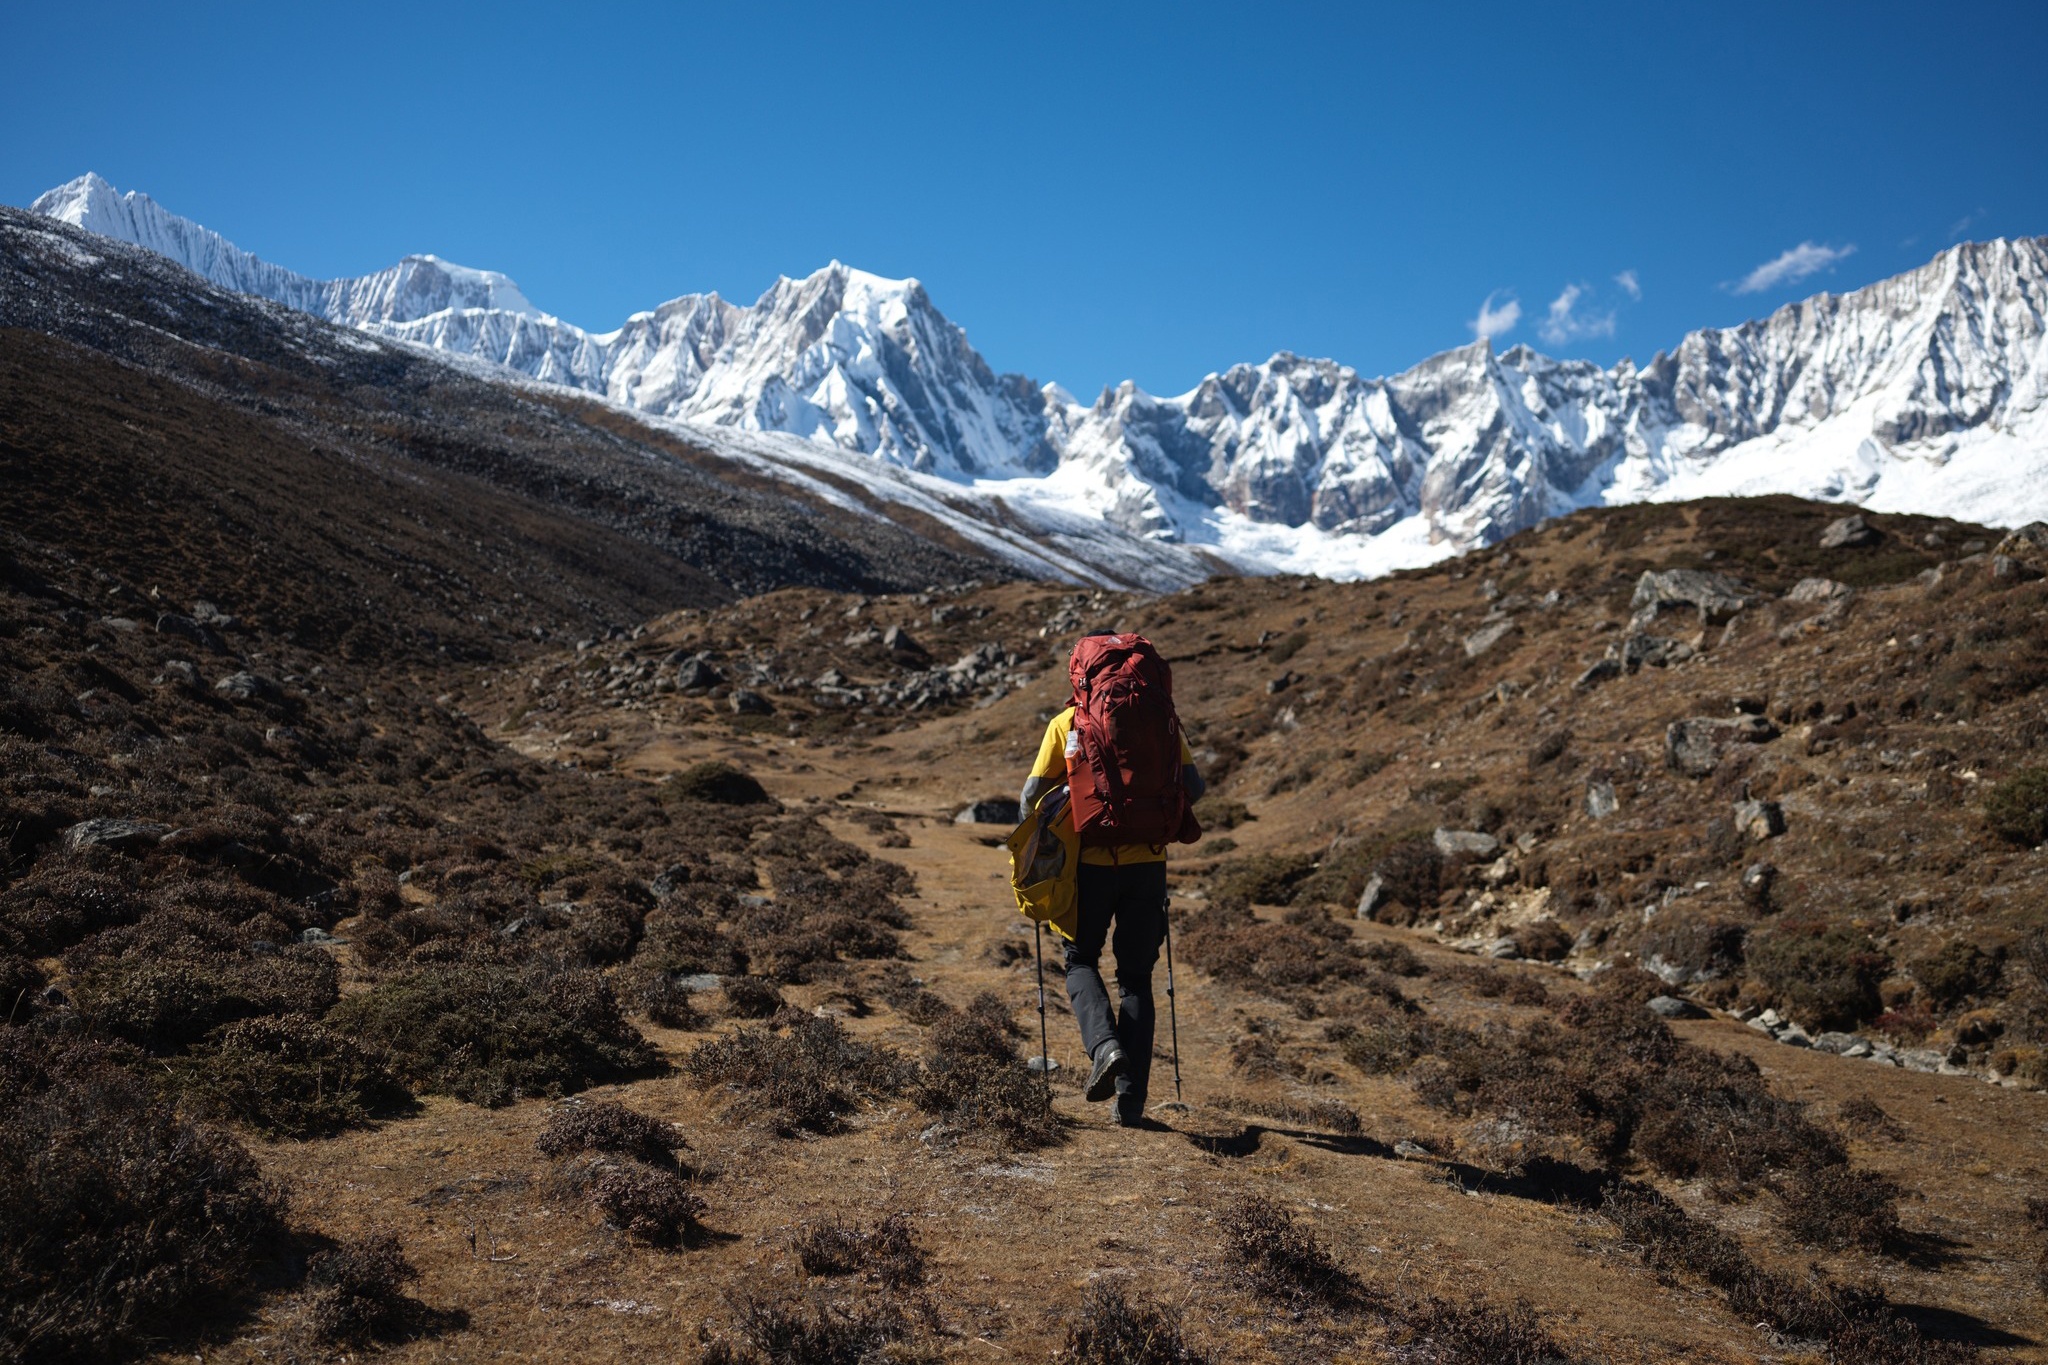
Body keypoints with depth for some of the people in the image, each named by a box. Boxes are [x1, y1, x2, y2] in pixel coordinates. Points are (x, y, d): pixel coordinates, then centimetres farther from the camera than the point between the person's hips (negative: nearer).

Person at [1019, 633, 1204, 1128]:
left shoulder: (1067, 723, 0)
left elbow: (1033, 794, -3)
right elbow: (1192, 784, -1)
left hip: (1090, 860, -2)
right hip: (1146, 861, 2)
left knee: (1081, 959, 18)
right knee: (1136, 976, 12)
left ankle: (1105, 1043, -10)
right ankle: (1130, 1100, 8)